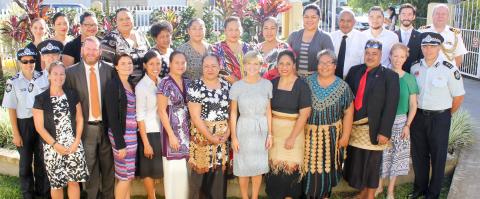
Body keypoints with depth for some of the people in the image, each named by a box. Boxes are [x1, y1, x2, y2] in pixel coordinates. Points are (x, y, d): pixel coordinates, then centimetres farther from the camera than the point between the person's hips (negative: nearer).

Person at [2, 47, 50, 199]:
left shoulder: (42, 78, -3)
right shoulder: (13, 82, -9)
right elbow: (11, 110, -6)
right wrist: (16, 134, -7)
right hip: (24, 124, -2)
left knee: (42, 158, 14)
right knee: (26, 161, 13)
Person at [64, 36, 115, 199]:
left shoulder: (109, 70, 0)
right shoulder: (71, 71, -2)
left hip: (106, 126, 1)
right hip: (86, 127, -1)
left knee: (108, 164, 13)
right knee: (90, 166, 9)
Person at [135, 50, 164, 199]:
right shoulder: (141, 86, -10)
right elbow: (140, 116, -12)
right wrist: (146, 143, -13)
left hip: (163, 131, 5)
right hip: (149, 133, -5)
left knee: (161, 168, 10)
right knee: (149, 170, 6)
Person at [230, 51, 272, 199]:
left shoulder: (267, 84, -2)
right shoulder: (237, 86, -7)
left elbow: (268, 111, 4)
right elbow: (233, 113, -3)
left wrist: (270, 134, 1)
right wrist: (234, 136, -6)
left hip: (261, 130, 2)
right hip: (244, 129, -1)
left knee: (258, 167, 12)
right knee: (243, 167, 9)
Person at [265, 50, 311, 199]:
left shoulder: (301, 86, -10)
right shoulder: (272, 83, 3)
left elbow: (304, 114, -13)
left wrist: (292, 137, -15)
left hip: (293, 131, -3)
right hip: (274, 131, 4)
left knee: (290, 166, -1)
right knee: (274, 165, 9)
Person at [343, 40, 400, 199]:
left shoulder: (390, 76, -4)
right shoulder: (354, 71, 8)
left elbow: (390, 106, -10)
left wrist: (384, 131, -15)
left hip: (373, 129, -4)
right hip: (354, 127, 4)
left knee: (372, 164, 8)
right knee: (355, 162, 13)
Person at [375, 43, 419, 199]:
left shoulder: (409, 78, -2)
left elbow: (413, 105, 1)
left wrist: (407, 125, -6)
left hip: (400, 121, 1)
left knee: (397, 154, 8)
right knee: (381, 153, 7)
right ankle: (379, 186, 28)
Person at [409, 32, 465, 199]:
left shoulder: (449, 69, -13)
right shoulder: (415, 68, 0)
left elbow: (459, 96, -5)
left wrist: (447, 114, 4)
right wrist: (414, 112, 8)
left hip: (439, 118, -4)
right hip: (418, 116, 4)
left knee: (438, 156, 9)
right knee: (418, 154, 15)